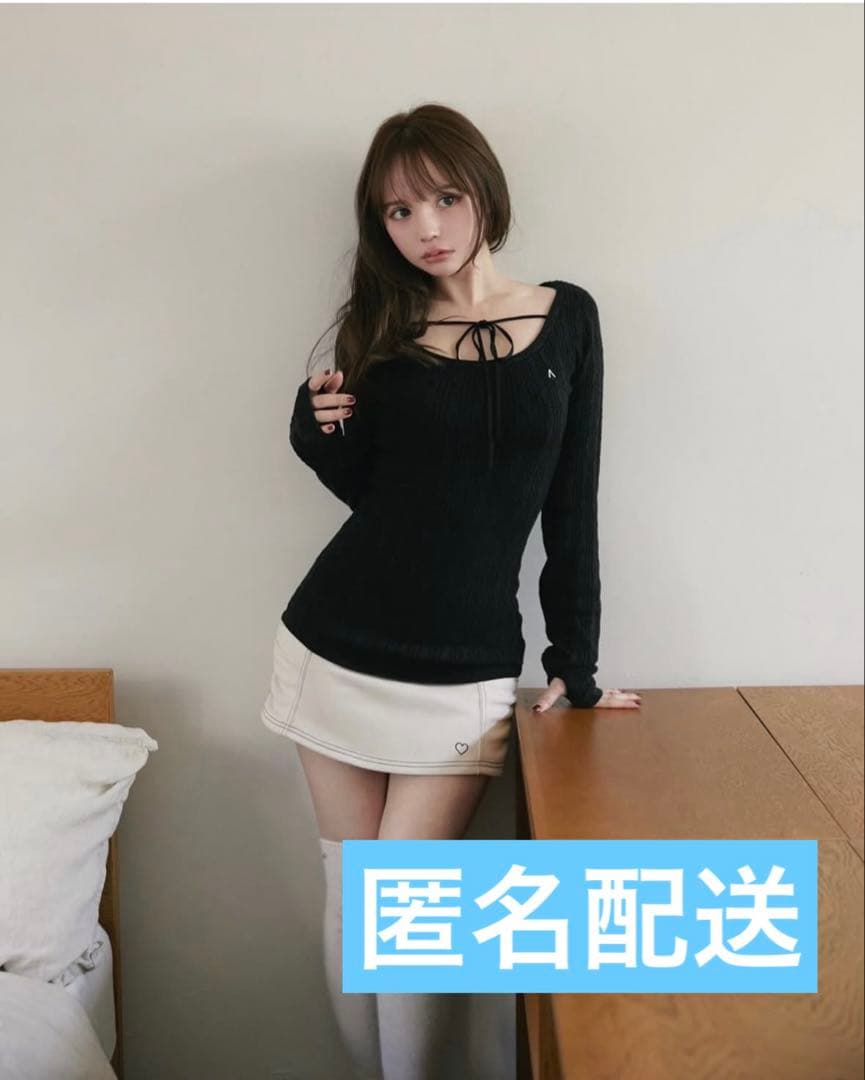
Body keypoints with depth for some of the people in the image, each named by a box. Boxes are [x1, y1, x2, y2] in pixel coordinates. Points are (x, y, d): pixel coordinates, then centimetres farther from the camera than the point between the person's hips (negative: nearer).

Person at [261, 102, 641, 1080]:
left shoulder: (566, 318, 2)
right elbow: (366, 486, 9)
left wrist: (575, 664, 1)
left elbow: (571, 503, 2)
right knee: (349, 893, 11)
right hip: (337, 648, 2)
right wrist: (322, 428, -11)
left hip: (465, 670, -2)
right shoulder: (380, 326, 4)